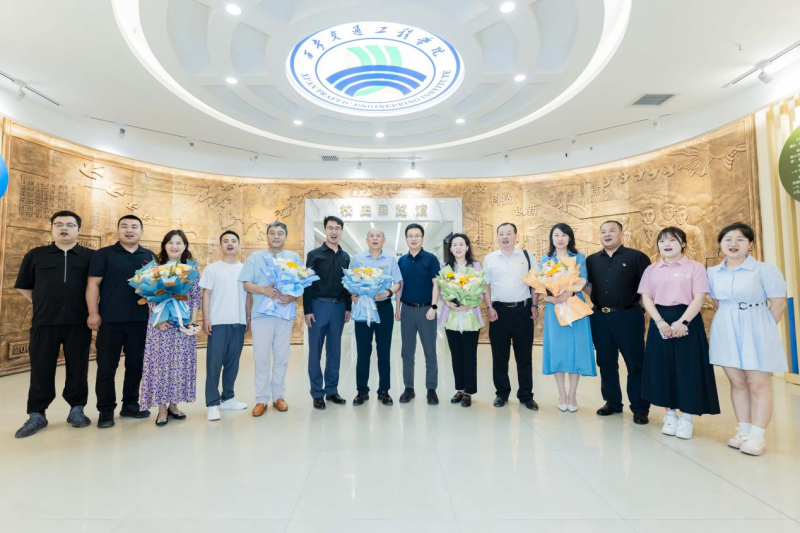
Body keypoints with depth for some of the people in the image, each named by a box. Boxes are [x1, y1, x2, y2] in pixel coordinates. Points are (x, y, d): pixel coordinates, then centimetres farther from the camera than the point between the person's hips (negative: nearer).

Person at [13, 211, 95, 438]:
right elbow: (23, 286, 14)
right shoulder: (35, 255, 8)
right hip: (44, 322, 1)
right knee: (41, 369, 6)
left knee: (77, 368, 7)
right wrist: (40, 304, 7)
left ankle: (77, 409, 19)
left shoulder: (90, 256, 4)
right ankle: (36, 414, 18)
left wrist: (92, 311, 2)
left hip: (78, 323, -1)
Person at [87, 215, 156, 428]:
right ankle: (106, 410, 14)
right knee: (106, 366, 3)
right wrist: (93, 312, -10)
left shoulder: (150, 256, 11)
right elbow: (93, 284, -2)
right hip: (110, 320, -3)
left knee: (136, 364, 10)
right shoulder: (104, 254, 3)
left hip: (141, 320, 3)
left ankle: (130, 404, 23)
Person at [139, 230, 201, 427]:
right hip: (161, 322, -1)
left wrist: (193, 321, -5)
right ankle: (162, 408, 9)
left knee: (181, 363, 5)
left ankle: (173, 404, 18)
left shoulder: (192, 267, 5)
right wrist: (158, 320, -11)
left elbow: (196, 296, 4)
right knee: (161, 362, 0)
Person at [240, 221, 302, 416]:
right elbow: (246, 284, 1)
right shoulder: (255, 257, 7)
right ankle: (262, 399, 13)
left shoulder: (295, 258, 10)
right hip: (261, 313, -1)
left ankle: (278, 396, 21)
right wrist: (263, 289, -17)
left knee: (282, 357, 8)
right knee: (261, 357, 2)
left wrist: (293, 296, -14)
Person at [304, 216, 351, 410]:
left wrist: (348, 308, 8)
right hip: (318, 305, -3)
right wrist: (307, 310, -10)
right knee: (315, 350, 2)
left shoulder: (345, 257, 11)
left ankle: (331, 390, 20)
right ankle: (317, 393, 12)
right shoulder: (314, 254, 0)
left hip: (338, 307, 4)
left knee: (335, 350, 9)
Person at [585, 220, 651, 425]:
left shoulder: (636, 257, -2)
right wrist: (597, 302, 0)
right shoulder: (592, 260, 10)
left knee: (635, 363, 4)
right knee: (606, 363, 13)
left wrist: (641, 304, -8)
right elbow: (586, 286, 14)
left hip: (628, 316, -4)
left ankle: (640, 408, 16)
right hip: (600, 318, 4)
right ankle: (612, 402, 27)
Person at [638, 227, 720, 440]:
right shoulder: (652, 270, 9)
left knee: (687, 368, 0)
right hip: (661, 322, 3)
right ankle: (670, 414, 20)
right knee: (664, 368, 6)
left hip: (687, 322, -3)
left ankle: (686, 418, 13)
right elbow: (646, 298, 2)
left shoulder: (695, 267, 1)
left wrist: (682, 322, -19)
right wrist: (659, 321, -12)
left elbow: (699, 298, -8)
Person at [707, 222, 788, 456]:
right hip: (726, 331, 4)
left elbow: (779, 303, -7)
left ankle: (757, 436, 9)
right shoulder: (713, 273, 4)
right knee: (737, 383, 11)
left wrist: (763, 330, -6)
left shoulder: (765, 269, -9)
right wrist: (728, 323, 8)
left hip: (755, 331, -4)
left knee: (758, 384, 2)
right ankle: (743, 430, 21)